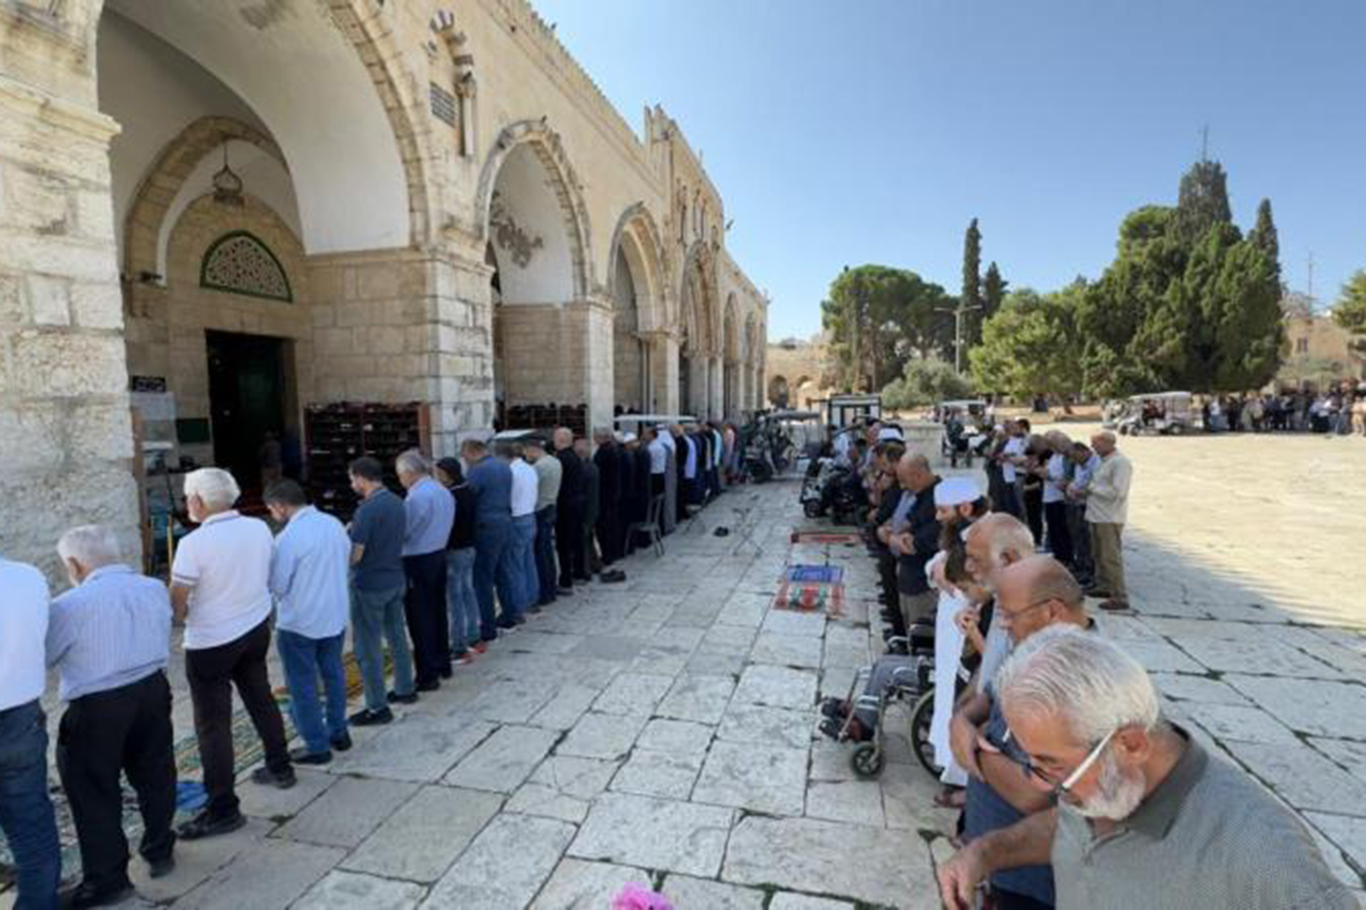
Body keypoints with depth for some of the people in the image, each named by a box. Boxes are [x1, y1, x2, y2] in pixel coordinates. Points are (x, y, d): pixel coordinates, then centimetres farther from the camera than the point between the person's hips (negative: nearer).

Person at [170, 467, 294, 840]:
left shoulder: (194, 543, -21)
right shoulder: (260, 528, -4)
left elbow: (177, 603, -14)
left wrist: (183, 616, 7)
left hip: (211, 642, -6)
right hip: (257, 628, 6)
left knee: (213, 725, 3)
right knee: (261, 700, 22)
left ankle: (223, 809, 10)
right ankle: (280, 768, 36)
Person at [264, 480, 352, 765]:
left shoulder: (288, 538, -21)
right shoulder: (335, 524, -1)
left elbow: (277, 586, -14)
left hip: (299, 623, -6)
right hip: (336, 616, 6)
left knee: (303, 686, 9)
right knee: (333, 674, 20)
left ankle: (317, 746, 19)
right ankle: (338, 733, 33)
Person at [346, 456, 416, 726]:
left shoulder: (367, 509, -21)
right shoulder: (397, 502, 4)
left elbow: (355, 555, -20)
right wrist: (355, 532, 14)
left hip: (370, 586, -8)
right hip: (396, 580, 8)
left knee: (367, 647, 3)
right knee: (397, 636, 20)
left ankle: (377, 708, 10)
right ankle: (405, 689, 32)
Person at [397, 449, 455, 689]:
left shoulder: (416, 497, -20)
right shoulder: (443, 492, 7)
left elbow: (402, 531, -16)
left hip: (417, 562, -8)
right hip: (439, 556, 8)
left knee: (420, 619, 1)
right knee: (438, 611, 18)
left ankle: (428, 676, 8)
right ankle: (443, 665, 30)